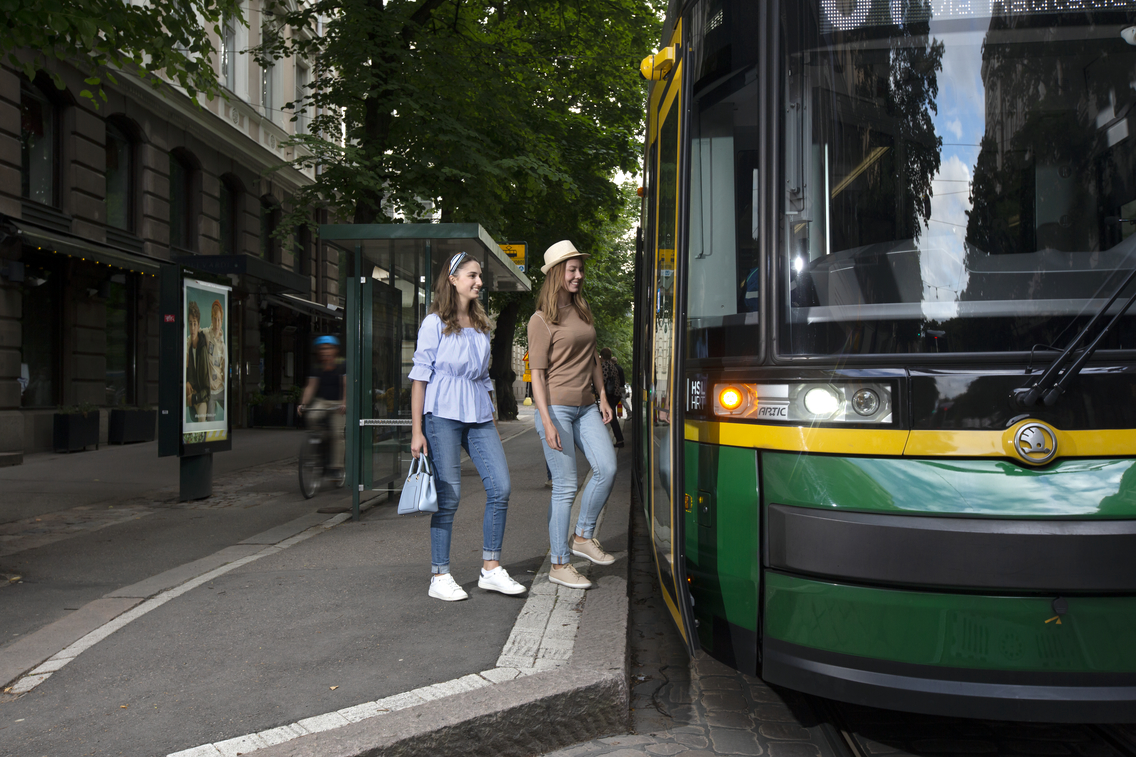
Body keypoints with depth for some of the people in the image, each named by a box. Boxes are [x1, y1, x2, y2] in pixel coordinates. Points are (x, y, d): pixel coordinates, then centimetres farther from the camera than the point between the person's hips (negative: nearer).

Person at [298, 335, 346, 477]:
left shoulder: (341, 367, -5)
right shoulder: (316, 369, 4)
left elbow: (346, 385, -12)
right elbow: (310, 387, 0)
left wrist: (344, 403, -26)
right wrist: (303, 403, -14)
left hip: (337, 403, -2)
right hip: (321, 401, 3)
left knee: (337, 432, -12)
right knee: (311, 416, -30)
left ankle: (336, 466, -6)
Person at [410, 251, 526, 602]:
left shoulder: (480, 325, 18)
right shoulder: (435, 323, 0)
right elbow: (420, 376, -4)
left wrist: (493, 424, 19)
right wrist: (416, 431, -10)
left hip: (478, 414, 6)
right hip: (443, 414, -6)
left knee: (500, 487, -3)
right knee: (448, 495, -5)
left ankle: (491, 568, 8)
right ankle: (439, 576, 6)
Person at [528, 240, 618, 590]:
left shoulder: (583, 312, 15)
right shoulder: (542, 320, -6)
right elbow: (537, 373, -9)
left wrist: (602, 397, 15)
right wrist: (547, 422, -16)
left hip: (586, 406, 7)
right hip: (556, 406, -7)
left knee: (607, 468, -7)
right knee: (565, 485, -4)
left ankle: (583, 537, 14)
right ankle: (559, 564, 7)